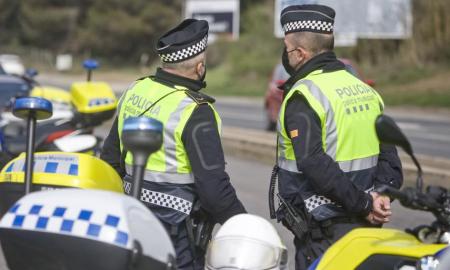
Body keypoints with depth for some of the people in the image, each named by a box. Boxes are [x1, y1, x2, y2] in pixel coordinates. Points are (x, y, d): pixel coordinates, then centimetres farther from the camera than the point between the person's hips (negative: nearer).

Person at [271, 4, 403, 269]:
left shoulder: (303, 97, -13)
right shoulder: (365, 90, 11)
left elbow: (314, 164, -23)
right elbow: (389, 156, 7)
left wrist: (364, 203, -20)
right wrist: (381, 199, -4)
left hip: (323, 230, -8)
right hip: (365, 226, 8)